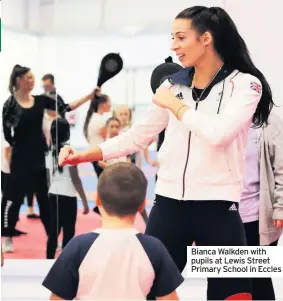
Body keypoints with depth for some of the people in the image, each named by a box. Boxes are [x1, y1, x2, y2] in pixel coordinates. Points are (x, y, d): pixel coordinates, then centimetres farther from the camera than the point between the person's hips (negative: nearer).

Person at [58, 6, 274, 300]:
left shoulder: (245, 84, -6)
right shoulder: (174, 85, 8)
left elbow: (220, 133, -22)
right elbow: (138, 135, 11)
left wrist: (174, 104, -10)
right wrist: (84, 155, 2)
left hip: (218, 206, -4)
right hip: (169, 203, 4)